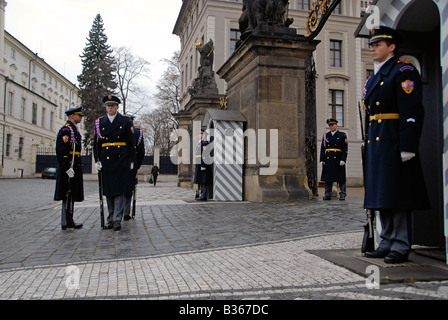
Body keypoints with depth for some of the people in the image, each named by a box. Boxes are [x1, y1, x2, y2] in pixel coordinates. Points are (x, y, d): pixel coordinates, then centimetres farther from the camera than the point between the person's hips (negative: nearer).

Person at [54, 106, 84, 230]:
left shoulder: (74, 129, 20)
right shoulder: (66, 129, -12)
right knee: (68, 195, -6)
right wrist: (67, 168, -24)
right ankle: (67, 222, -1)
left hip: (74, 166, 10)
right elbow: (61, 150, -20)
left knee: (71, 195, 12)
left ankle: (68, 220, 19)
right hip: (69, 166, -10)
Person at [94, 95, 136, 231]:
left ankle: (117, 220, -3)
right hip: (106, 161, 3)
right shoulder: (99, 122, 10)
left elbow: (131, 142, 2)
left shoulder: (126, 121, 3)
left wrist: (132, 161, -3)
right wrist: (97, 160, 0)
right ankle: (110, 219, 18)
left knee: (120, 190, -5)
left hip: (121, 160, -3)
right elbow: (96, 143, 9)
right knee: (108, 191, 8)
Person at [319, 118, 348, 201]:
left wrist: (343, 160, -13)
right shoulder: (325, 136, 13)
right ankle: (327, 194, 7)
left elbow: (345, 149, -3)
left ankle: (342, 194, 7)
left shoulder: (342, 135, 4)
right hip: (328, 160, 3)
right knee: (327, 177, 2)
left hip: (338, 159, -3)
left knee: (341, 178, 0)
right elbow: (322, 149, 11)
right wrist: (322, 160, 3)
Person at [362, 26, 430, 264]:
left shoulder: (404, 71, -5)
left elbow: (412, 111, -15)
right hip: (375, 144, 9)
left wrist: (407, 146, -21)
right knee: (382, 193, 11)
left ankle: (401, 246, 4)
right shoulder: (373, 77, 21)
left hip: (394, 143, -9)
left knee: (397, 194, -5)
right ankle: (387, 243, 20)